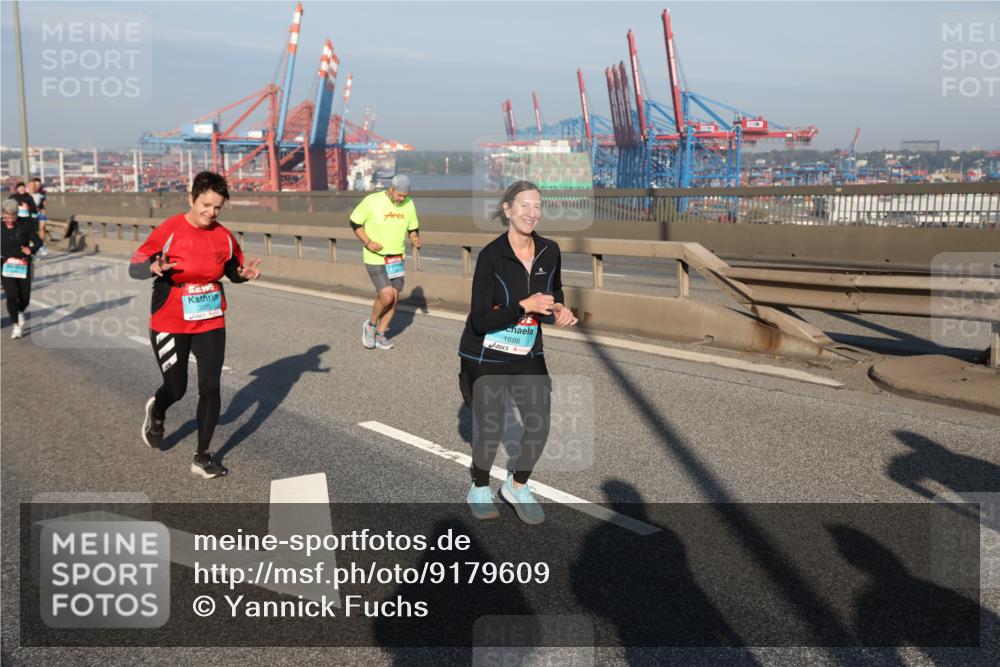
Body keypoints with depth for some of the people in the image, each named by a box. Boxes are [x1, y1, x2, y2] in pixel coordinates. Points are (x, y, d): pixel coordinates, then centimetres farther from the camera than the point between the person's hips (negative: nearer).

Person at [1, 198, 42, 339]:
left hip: (24, 266, 0)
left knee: (25, 295, 6)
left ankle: (20, 314, 41)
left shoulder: (25, 226, -5)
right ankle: (16, 326, -1)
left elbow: (38, 242, -2)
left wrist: (31, 250, -21)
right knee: (11, 295, -11)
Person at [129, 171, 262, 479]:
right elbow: (134, 267, -12)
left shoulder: (224, 237, -2)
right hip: (170, 326, -3)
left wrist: (243, 273, -11)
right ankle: (156, 413, 47)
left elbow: (232, 270, 13)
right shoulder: (170, 231, -14)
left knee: (210, 388, -3)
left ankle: (202, 457, 10)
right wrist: (154, 267, -35)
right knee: (176, 388, 9)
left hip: (211, 324, 3)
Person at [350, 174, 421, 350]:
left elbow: (413, 229, 11)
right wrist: (368, 242, -16)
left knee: (394, 298, 5)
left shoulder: (409, 204, 0)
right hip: (375, 258, -5)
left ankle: (380, 334, 23)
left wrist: (415, 239, -12)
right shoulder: (372, 201, -14)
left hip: (397, 259, 5)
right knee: (387, 296, -15)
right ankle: (371, 324, 13)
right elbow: (354, 222, -4)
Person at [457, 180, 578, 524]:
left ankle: (517, 486, 27)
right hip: (485, 358, -4)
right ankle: (479, 489, 36)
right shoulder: (491, 255, -19)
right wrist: (525, 306, -31)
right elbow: (480, 320, -22)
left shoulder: (549, 251, -5)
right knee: (490, 429, 7)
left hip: (528, 356, 4)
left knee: (539, 425, -2)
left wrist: (558, 310, -6)